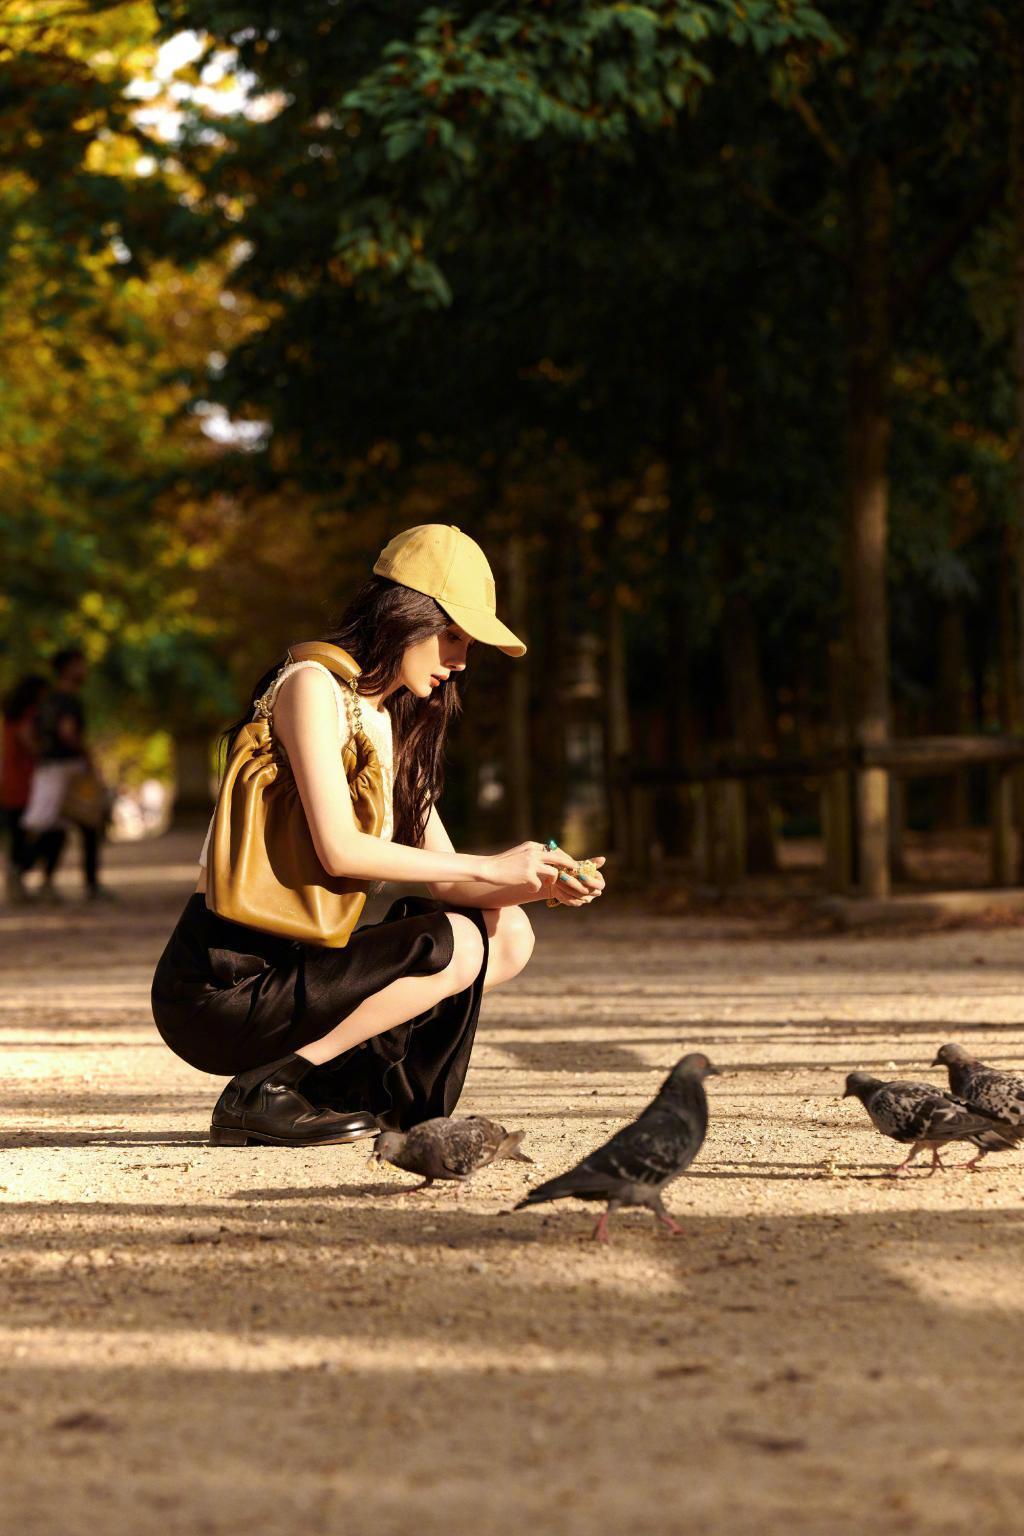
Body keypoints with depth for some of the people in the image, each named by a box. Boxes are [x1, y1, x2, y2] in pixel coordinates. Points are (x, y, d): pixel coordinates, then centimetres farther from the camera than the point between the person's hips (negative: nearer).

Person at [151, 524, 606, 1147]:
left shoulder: (396, 730, 18)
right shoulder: (312, 684, -10)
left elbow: (444, 882, 15)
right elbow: (339, 850, -21)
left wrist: (541, 884, -4)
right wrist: (492, 867, -17)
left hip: (292, 966, 9)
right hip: (222, 984, -9)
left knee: (508, 935, 5)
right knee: (454, 945, -22)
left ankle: (334, 1091, 1)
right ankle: (260, 1095, -14)